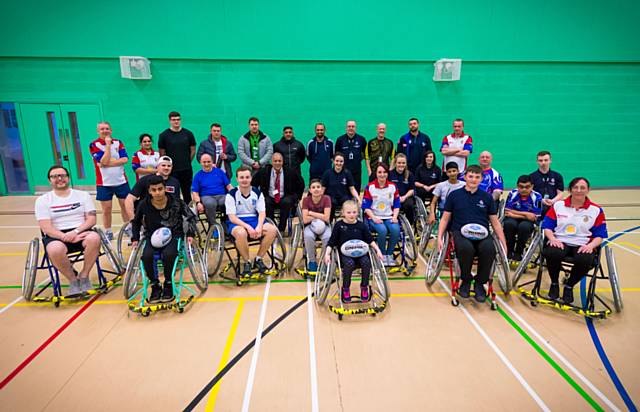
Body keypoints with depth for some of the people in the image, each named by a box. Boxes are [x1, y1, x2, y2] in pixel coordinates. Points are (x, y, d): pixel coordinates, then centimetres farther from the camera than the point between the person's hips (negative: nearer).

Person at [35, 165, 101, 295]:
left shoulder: (83, 195, 10)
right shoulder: (42, 200, 6)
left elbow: (91, 220, 2)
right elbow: (46, 228, -4)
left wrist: (75, 232, -16)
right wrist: (67, 238, -20)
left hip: (81, 232, 1)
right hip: (56, 236, -1)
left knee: (94, 238, -34)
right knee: (55, 250, -37)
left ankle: (84, 276, -11)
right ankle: (72, 280, -8)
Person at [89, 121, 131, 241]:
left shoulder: (118, 142, 4)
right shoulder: (94, 144, -4)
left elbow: (125, 159, -8)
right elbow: (103, 161, -17)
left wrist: (109, 163, -17)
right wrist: (108, 144, -16)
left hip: (121, 181, 2)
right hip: (104, 183, -2)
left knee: (125, 205, 10)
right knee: (106, 209, 4)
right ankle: (108, 232, 17)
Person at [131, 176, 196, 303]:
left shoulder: (176, 202, -11)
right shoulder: (144, 204, -6)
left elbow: (191, 217, 5)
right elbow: (135, 222, 15)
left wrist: (190, 234, -3)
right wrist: (135, 238, 9)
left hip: (173, 236, -2)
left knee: (168, 254, -34)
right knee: (146, 256, -30)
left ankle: (168, 285, -7)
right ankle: (155, 286, -5)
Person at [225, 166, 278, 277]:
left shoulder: (257, 193, 4)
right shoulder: (231, 194, -7)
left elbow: (262, 213, 0)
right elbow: (232, 217, -12)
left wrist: (259, 227, -21)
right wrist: (248, 227, -26)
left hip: (254, 219, 4)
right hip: (237, 222, -4)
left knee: (272, 229, -22)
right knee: (241, 233, -39)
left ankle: (258, 259, -6)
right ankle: (247, 263, -15)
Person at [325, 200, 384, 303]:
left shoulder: (361, 225, 8)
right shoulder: (339, 225, 2)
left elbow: (370, 240, 9)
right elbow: (331, 242, 2)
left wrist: (377, 250, -4)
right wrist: (327, 254, -11)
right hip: (345, 254, -2)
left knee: (366, 262, -29)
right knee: (349, 263, -33)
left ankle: (364, 287, -3)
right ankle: (346, 289, -9)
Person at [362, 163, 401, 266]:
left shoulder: (393, 187, 8)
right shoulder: (370, 187, 0)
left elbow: (397, 205, 11)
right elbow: (366, 207, -2)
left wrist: (395, 217, -6)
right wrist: (374, 218, -15)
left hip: (389, 217, 3)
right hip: (374, 218, -2)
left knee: (396, 230, -28)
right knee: (382, 230, -33)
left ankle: (389, 255, -8)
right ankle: (382, 256, -10)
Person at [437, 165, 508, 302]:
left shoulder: (487, 197, 16)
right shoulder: (454, 195, 11)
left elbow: (495, 222, 17)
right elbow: (445, 219, 12)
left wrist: (504, 244, 11)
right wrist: (439, 238, -1)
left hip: (482, 234, 2)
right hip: (460, 232, -2)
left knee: (489, 249, -33)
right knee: (466, 248, -36)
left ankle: (480, 283, -6)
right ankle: (465, 280, -6)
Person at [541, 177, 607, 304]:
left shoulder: (596, 210, 8)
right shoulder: (558, 205, 9)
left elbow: (599, 236, 7)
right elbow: (547, 227, 7)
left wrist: (591, 245, -14)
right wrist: (552, 238, -13)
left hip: (582, 246, 0)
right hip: (560, 242, 0)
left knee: (584, 260, -36)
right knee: (551, 253, -36)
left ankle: (569, 286, -1)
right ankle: (554, 284, -2)